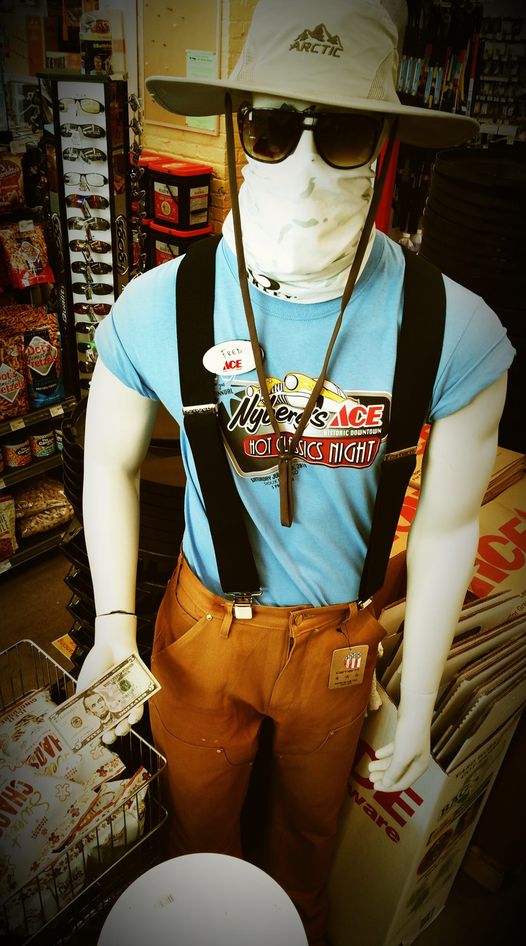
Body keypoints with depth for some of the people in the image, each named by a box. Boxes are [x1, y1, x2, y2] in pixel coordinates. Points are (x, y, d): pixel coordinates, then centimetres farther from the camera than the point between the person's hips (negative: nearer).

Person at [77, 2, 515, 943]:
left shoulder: (452, 332, -21)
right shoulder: (157, 310, -19)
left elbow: (445, 528, -11)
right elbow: (110, 460, -2)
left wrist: (417, 704, -2)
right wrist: (114, 620, -9)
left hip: (342, 634, 0)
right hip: (202, 619, 1)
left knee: (311, 815, 30)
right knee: (197, 816, 28)